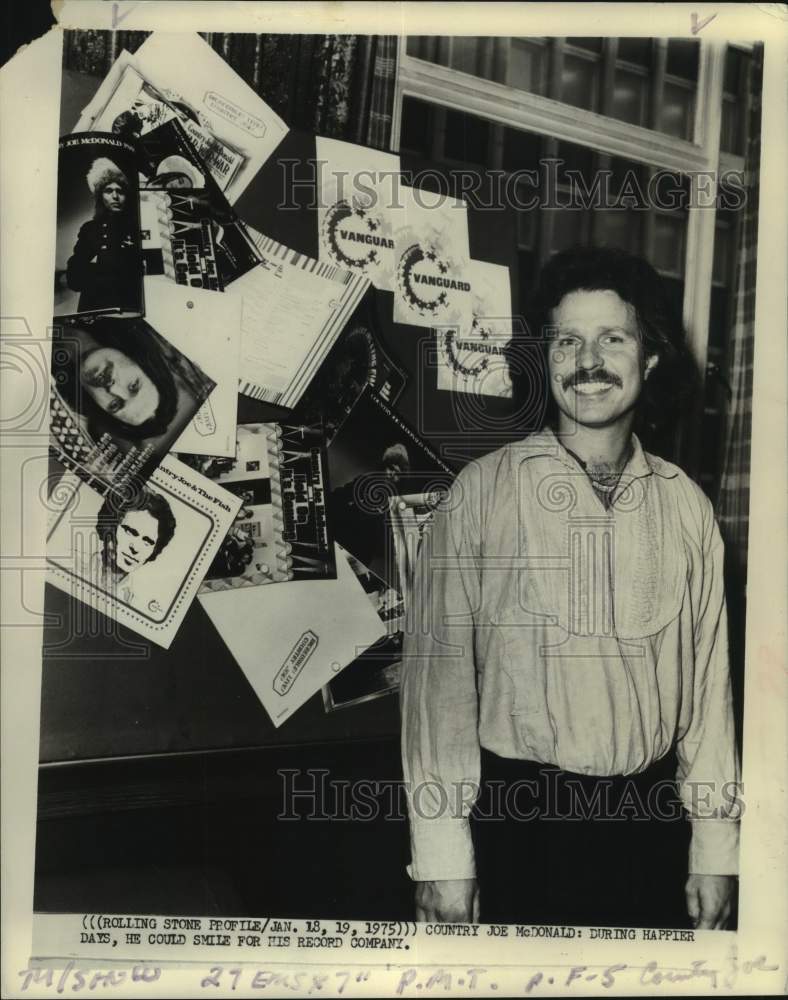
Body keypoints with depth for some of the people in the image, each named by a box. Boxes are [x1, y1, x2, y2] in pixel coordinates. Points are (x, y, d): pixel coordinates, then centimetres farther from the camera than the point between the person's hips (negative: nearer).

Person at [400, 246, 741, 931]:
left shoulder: (686, 506, 1)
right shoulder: (484, 492, -9)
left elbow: (707, 681, 5)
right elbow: (439, 671, -9)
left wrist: (716, 849, 7)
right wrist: (443, 857, -9)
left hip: (651, 819, 3)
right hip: (519, 817, -2)